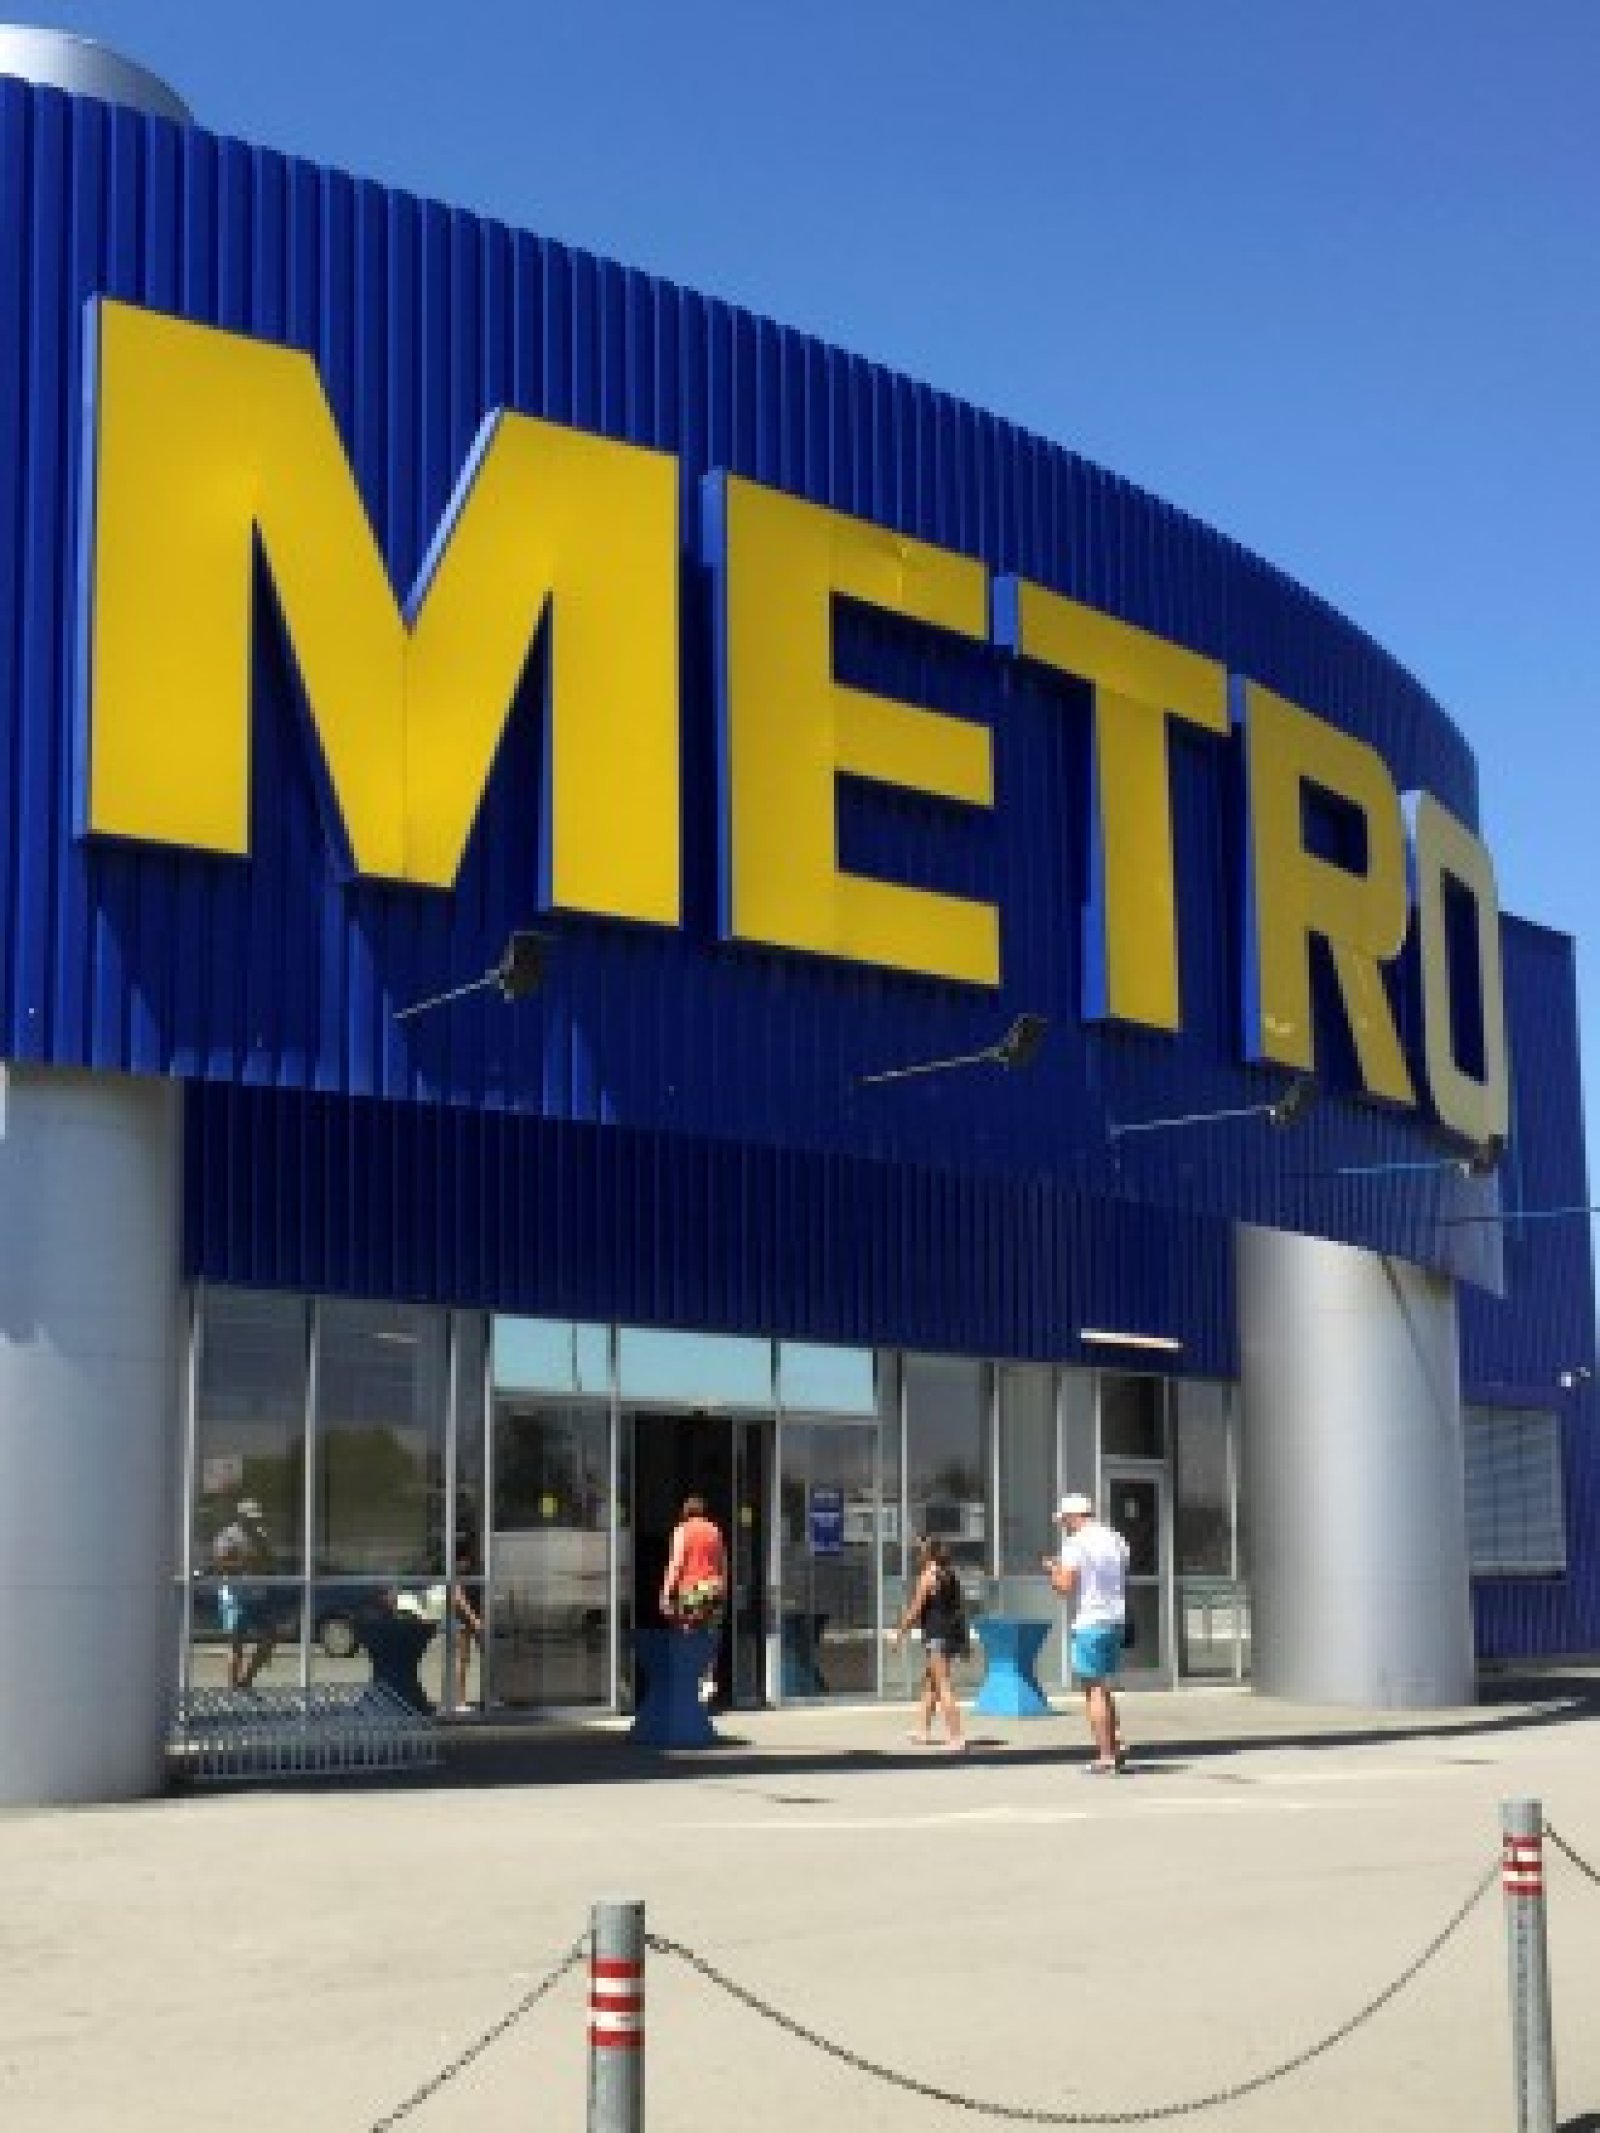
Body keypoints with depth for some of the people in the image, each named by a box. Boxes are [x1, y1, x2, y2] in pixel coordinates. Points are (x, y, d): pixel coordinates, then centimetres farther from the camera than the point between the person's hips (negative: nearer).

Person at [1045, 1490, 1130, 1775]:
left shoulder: (1075, 1543, -10)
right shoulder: (1116, 1540, 11)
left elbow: (1066, 1587, -16)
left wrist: (1053, 1569, 5)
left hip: (1090, 1622, -7)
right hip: (1116, 1620, 7)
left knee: (1095, 1689, -3)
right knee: (1104, 1687, 19)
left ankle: (1105, 1757, -5)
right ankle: (1116, 1746, 14)